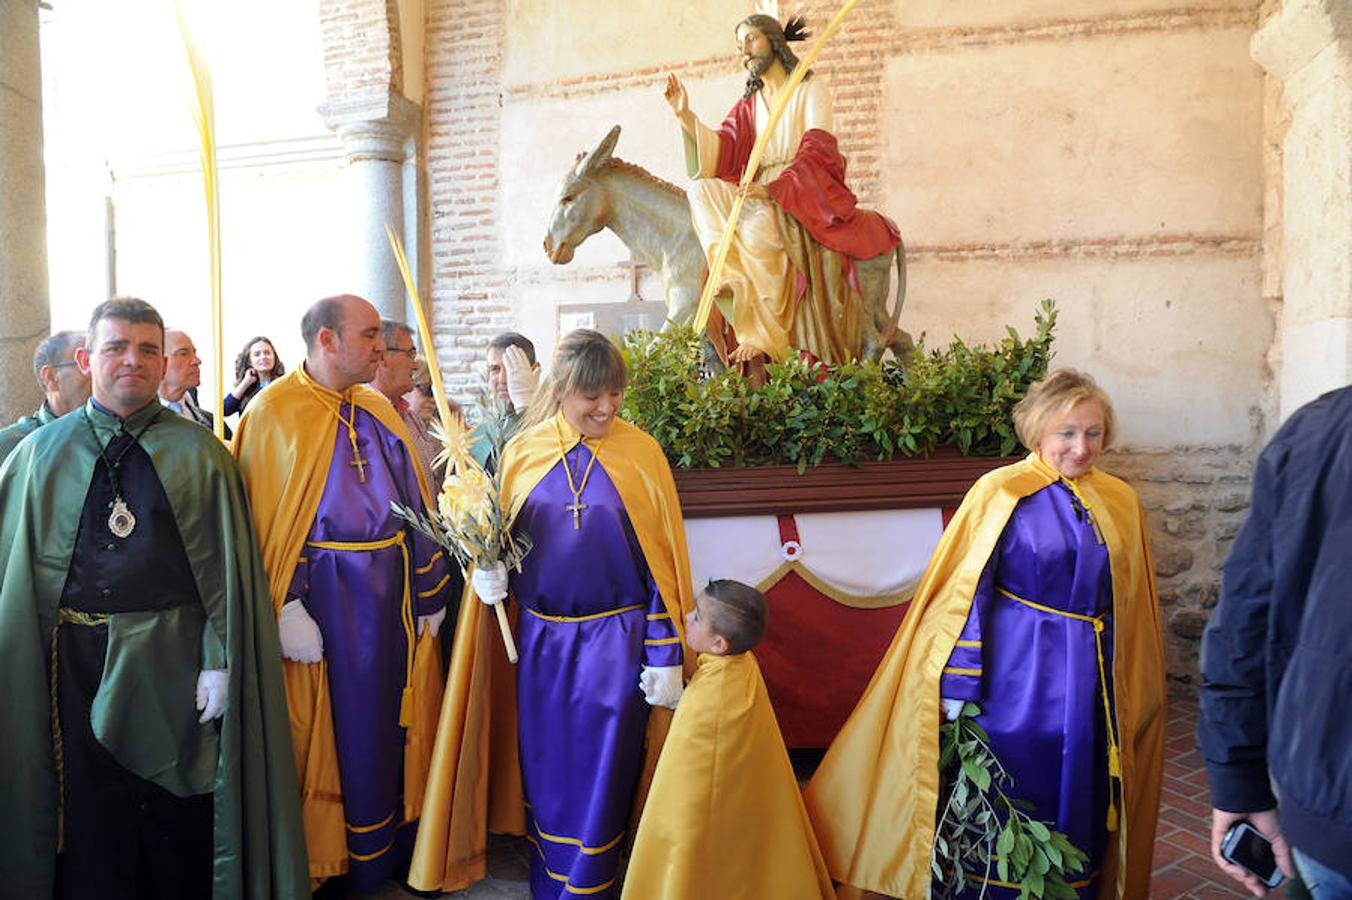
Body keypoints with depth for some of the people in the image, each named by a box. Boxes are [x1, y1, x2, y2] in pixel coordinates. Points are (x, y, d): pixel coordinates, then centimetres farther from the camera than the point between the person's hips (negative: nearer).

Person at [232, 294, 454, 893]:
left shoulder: (378, 411, 9)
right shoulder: (275, 410, -9)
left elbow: (414, 502, 9)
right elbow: (262, 517, -13)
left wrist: (428, 592, 7)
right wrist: (286, 610, -19)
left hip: (390, 593, 6)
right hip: (325, 596, -6)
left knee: (392, 720, 16)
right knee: (334, 729, 7)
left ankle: (386, 852, 35)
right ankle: (329, 863, 28)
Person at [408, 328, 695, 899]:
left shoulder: (641, 453, -6)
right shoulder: (523, 451, 1)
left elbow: (662, 558, -6)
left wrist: (665, 655, -7)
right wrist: (489, 569, -10)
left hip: (615, 640, -3)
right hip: (539, 639, 3)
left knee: (599, 772, 5)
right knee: (544, 766, 15)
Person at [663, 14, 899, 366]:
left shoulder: (810, 88, 4)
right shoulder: (749, 104, 20)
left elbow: (816, 150, -11)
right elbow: (722, 151, 6)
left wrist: (773, 189, -26)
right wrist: (685, 116, -6)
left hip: (806, 195, -5)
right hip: (762, 195, 5)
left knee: (757, 225, -36)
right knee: (702, 192, -21)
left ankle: (762, 335, -34)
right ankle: (742, 281, -33)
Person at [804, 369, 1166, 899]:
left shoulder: (1120, 504, 4)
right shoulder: (1000, 492, -8)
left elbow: (1133, 612, 11)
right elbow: (964, 592, -8)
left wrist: (1131, 699, 12)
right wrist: (959, 685, -11)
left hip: (1089, 681, 4)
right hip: (1013, 674, -4)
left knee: (1076, 802, 14)